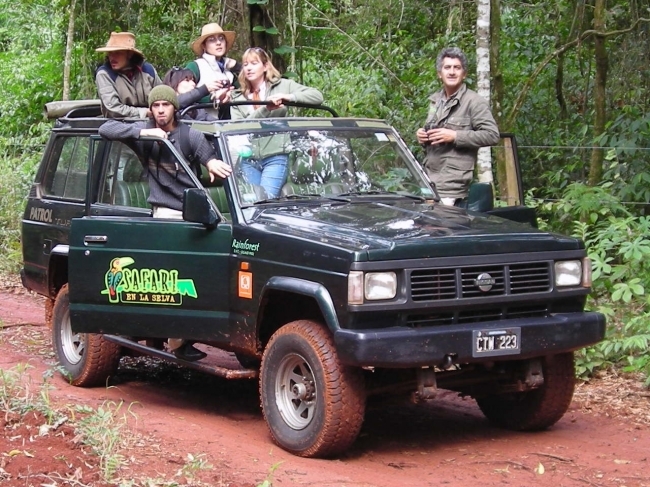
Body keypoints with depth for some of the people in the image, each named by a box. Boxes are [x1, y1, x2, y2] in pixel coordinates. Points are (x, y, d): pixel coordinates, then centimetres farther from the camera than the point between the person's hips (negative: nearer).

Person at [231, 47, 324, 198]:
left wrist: (288, 97, -16)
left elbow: (317, 96, 0)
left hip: (275, 157, -3)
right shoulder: (239, 100, 16)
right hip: (248, 160, 4)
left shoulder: (282, 86, 9)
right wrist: (265, 109, -14)